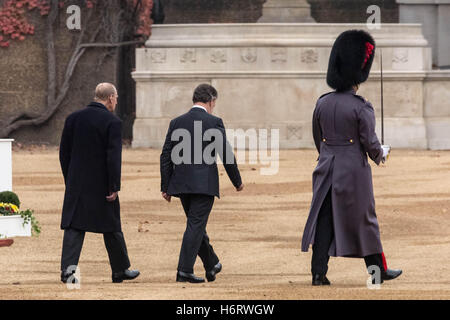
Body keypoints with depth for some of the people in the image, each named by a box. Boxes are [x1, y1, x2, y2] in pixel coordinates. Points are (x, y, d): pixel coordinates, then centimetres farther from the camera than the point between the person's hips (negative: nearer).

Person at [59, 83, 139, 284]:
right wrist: (114, 188, -13)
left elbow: (64, 153, 9)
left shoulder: (73, 118, 5)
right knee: (111, 228, 10)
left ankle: (68, 267, -16)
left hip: (76, 184, 3)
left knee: (74, 226, 0)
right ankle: (121, 269, 22)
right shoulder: (112, 122, -10)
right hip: (101, 185, -3)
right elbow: (113, 157, -16)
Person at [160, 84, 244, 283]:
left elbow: (166, 156, 5)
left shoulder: (176, 123, 5)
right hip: (205, 183, -5)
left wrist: (166, 187, 9)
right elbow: (226, 155, -5)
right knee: (195, 225, -4)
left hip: (182, 184, 5)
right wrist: (237, 181, 8)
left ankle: (212, 265, 30)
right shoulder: (214, 123, -7)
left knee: (196, 224, 18)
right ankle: (185, 270, -9)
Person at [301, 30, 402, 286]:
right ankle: (378, 271, 18)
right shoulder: (361, 107, -13)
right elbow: (370, 143, -12)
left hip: (327, 170, 4)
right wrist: (382, 153, 9)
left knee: (324, 219, 4)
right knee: (364, 219, 7)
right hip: (354, 170, -4)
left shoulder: (322, 104, 3)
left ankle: (319, 272, -1)